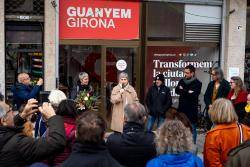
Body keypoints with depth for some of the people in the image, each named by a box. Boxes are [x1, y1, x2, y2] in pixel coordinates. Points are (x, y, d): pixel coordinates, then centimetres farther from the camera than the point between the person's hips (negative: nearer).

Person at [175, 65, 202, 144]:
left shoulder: (197, 83, -6)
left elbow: (193, 95, -19)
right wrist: (187, 92, -15)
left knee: (192, 130, 4)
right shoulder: (182, 81, 9)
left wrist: (183, 90, -11)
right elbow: (177, 90, -4)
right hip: (182, 109, 5)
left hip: (192, 110, -5)